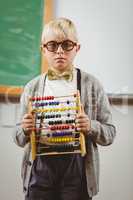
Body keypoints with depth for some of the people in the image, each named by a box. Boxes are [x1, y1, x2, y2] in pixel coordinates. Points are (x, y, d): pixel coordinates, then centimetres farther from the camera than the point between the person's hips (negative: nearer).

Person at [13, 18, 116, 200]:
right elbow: (20, 139, 10)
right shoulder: (32, 87, 5)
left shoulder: (92, 84, 0)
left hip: (77, 169, -1)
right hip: (40, 169, 2)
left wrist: (91, 127, -17)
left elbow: (110, 134, 2)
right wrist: (25, 130, -12)